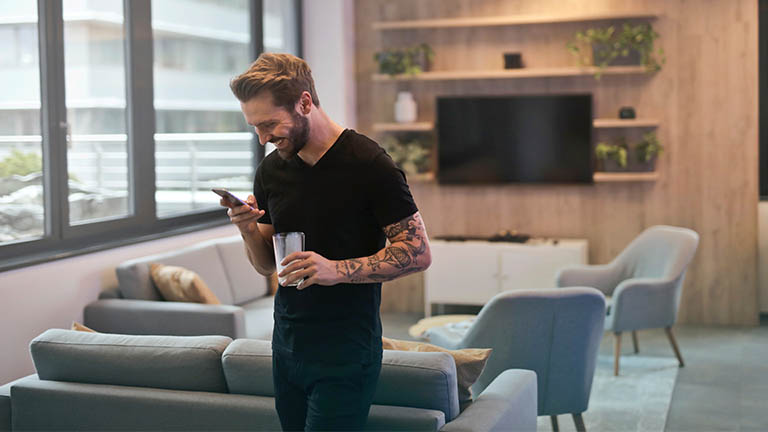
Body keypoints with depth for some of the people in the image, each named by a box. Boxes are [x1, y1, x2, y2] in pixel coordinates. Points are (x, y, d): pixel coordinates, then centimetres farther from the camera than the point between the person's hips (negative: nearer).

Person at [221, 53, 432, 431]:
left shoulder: (368, 165, -13)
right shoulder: (271, 170, 7)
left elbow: (418, 253, -12)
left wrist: (338, 269, -24)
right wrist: (248, 229, -8)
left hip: (344, 354, -6)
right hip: (287, 344, 6)